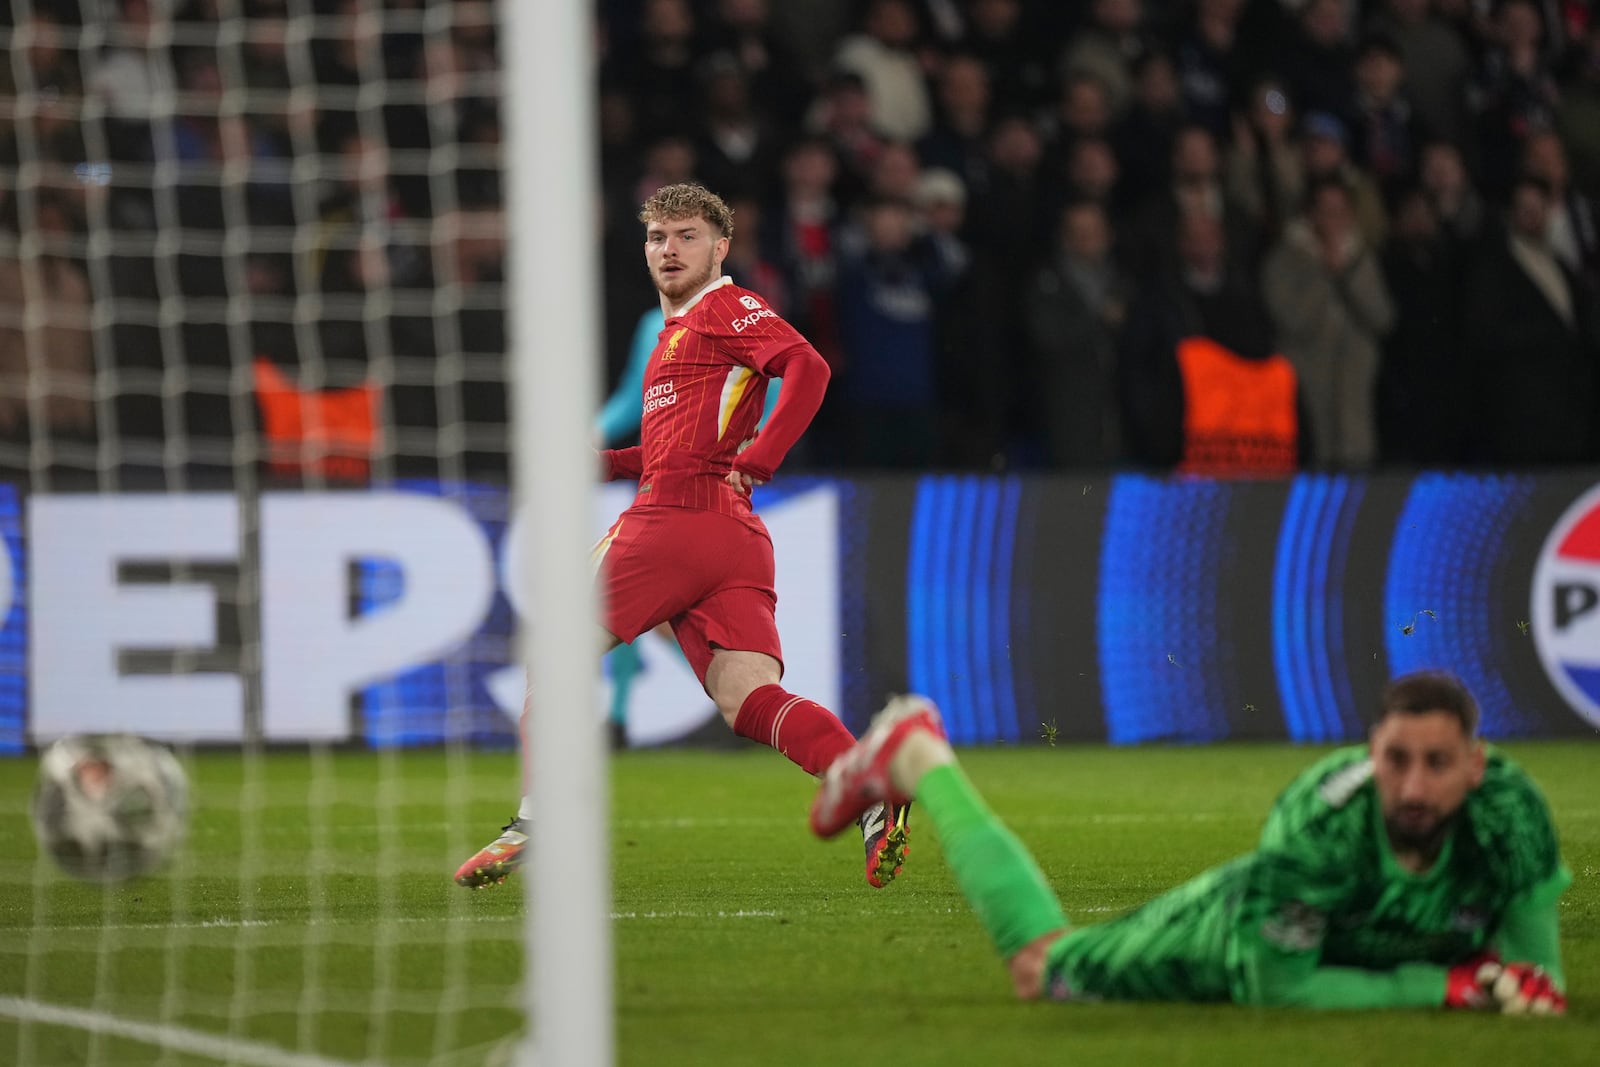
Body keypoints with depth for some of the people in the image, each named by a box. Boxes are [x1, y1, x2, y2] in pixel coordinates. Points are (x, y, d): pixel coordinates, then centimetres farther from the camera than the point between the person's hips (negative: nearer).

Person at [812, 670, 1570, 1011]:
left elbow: (1536, 977, -24)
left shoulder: (1509, 812, -36)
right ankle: (915, 757, 39)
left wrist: (1513, 985, -49)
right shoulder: (1321, 818, -46)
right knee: (1042, 965, 21)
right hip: (1237, 931, -3)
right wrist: (1444, 985, -44)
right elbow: (1279, 988, -37)